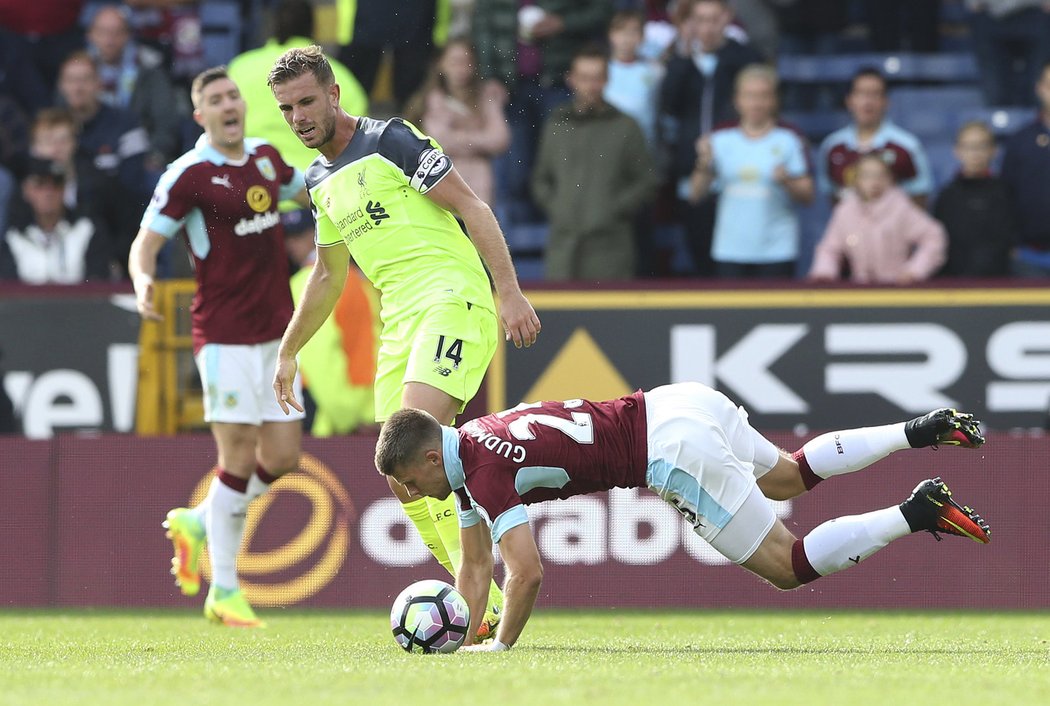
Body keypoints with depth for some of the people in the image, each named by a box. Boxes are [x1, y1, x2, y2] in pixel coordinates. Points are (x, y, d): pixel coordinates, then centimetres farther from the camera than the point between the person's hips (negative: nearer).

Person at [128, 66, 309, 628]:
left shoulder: (266, 158, 10)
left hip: (275, 330, 7)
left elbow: (308, 190, 30)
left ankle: (197, 523, 27)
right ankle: (224, 591, 0)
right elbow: (146, 240, -10)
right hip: (225, 334, -7)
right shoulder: (189, 175, -9)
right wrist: (142, 282, -30)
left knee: (282, 457, 4)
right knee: (239, 459, -9)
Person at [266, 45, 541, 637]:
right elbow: (328, 277, 32)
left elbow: (470, 206, -9)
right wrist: (288, 353, 36)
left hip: (453, 300, -8)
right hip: (399, 322, 8)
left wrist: (511, 293, -17)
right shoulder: (320, 181, 19)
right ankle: (487, 605, 8)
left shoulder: (390, 140, -4)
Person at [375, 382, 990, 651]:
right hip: (678, 403, 9)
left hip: (677, 453, -9)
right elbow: (476, 567, 17)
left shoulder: (485, 473, -17)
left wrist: (501, 646, -12)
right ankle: (925, 430, 27)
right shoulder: (470, 444, 11)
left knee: (789, 567, -1)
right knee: (791, 476, 31)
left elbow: (527, 574, -25)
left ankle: (917, 513, -5)